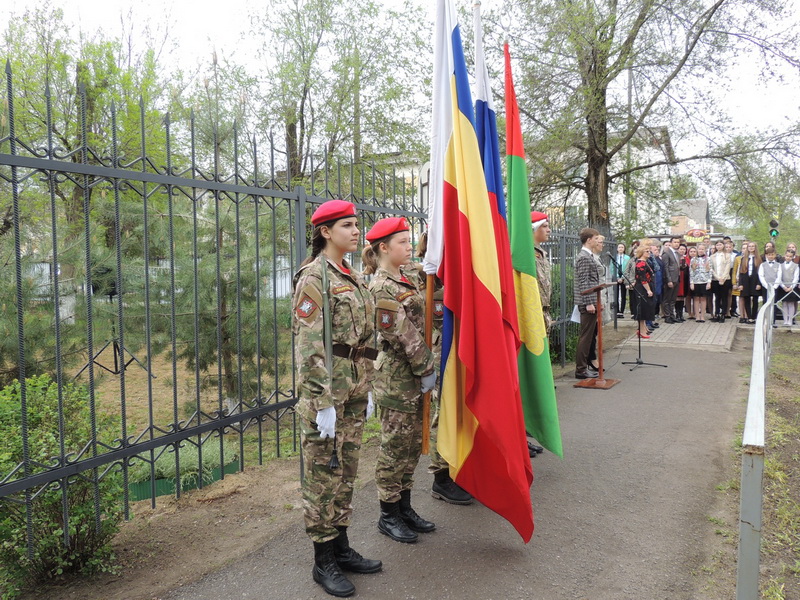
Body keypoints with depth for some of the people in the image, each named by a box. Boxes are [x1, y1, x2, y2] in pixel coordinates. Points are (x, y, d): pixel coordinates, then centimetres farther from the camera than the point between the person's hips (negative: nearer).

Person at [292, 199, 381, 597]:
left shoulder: (353, 277, 14)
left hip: (355, 389, 8)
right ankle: (323, 562, 16)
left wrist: (365, 390, 18)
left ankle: (342, 548, 29)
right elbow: (309, 345, -17)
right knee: (324, 475, 3)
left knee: (346, 472, 15)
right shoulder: (314, 277, -12)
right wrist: (323, 403, -20)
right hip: (326, 389, -8)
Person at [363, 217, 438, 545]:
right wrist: (426, 369, -12)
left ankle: (405, 508, 28)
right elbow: (402, 336, -18)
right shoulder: (382, 288, -16)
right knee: (395, 446, 2)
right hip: (396, 377, -8)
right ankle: (388, 516, 17)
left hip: (414, 376, 8)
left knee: (412, 444, 15)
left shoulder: (409, 276, 10)